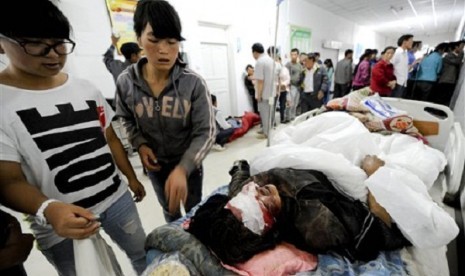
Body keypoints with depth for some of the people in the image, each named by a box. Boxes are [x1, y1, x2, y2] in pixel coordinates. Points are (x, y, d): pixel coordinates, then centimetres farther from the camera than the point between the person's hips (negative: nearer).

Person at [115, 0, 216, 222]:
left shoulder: (194, 84, -24)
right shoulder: (125, 83, -15)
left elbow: (206, 133, -24)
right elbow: (128, 120, 3)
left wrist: (182, 168, -36)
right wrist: (140, 145, -15)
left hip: (189, 162, -2)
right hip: (155, 163, 3)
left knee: (194, 209, 23)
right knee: (169, 209, 28)